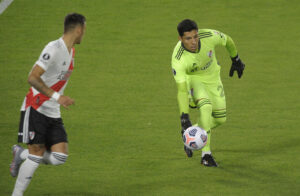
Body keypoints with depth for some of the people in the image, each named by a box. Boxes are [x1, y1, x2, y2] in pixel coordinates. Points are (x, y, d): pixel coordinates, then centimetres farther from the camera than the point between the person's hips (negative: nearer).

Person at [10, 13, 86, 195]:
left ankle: (21, 154, 19)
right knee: (36, 155, -10)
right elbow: (32, 78, -24)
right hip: (35, 110, -8)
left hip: (53, 112, 8)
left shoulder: (70, 50, 11)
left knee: (59, 157, -5)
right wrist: (56, 96, -30)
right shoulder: (54, 49, -17)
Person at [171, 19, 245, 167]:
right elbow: (181, 91, -38)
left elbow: (228, 41, -6)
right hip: (191, 79, -4)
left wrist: (236, 60, 9)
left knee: (220, 119, 4)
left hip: (212, 77, 5)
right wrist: (184, 117, -43)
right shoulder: (178, 59, -37)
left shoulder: (209, 36, -30)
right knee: (206, 106, -31)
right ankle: (206, 154, -22)